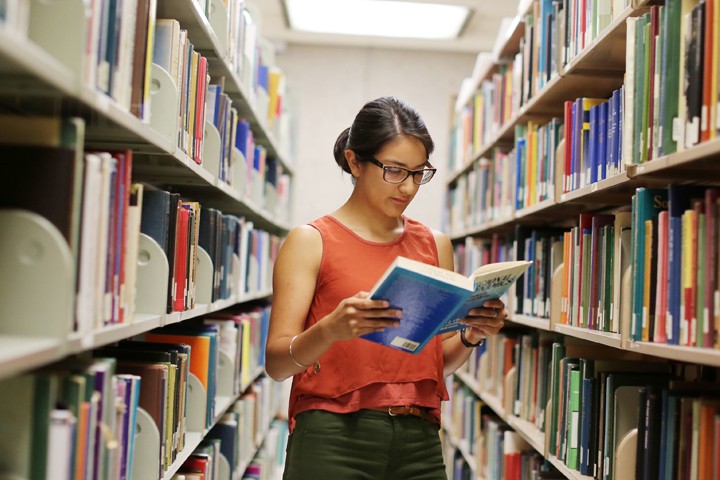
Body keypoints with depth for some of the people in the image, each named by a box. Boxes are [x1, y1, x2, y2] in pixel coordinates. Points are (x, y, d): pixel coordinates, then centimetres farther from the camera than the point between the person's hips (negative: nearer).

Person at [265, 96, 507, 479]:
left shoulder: (435, 244, 11)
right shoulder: (310, 241, -2)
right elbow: (276, 362, -9)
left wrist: (471, 336, -5)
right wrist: (330, 329, -28)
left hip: (419, 438, 4)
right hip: (333, 437, -4)